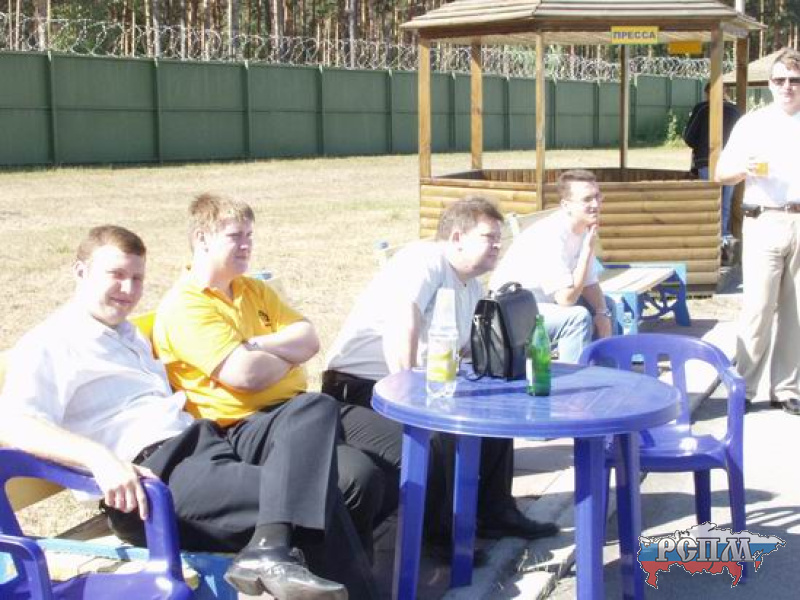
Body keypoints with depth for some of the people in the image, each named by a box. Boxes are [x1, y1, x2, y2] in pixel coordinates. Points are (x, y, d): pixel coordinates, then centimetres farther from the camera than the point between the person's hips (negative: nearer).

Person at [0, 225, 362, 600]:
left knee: (315, 410, -20)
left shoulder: (134, 335, 32)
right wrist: (99, 458, -29)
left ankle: (269, 550, -39)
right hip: (149, 475, -9)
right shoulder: (46, 344, 5)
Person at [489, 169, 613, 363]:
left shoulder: (584, 228, 1)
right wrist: (588, 249, -27)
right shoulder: (552, 236, -27)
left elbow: (589, 283, 9)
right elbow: (566, 299, -29)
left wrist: (602, 313, -10)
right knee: (578, 317, -28)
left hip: (543, 302, 10)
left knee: (606, 304, 12)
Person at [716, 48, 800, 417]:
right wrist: (744, 169, -12)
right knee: (757, 307, -7)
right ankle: (746, 386, 0)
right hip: (765, 223, -2)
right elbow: (721, 174, 8)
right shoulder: (752, 123, 8)